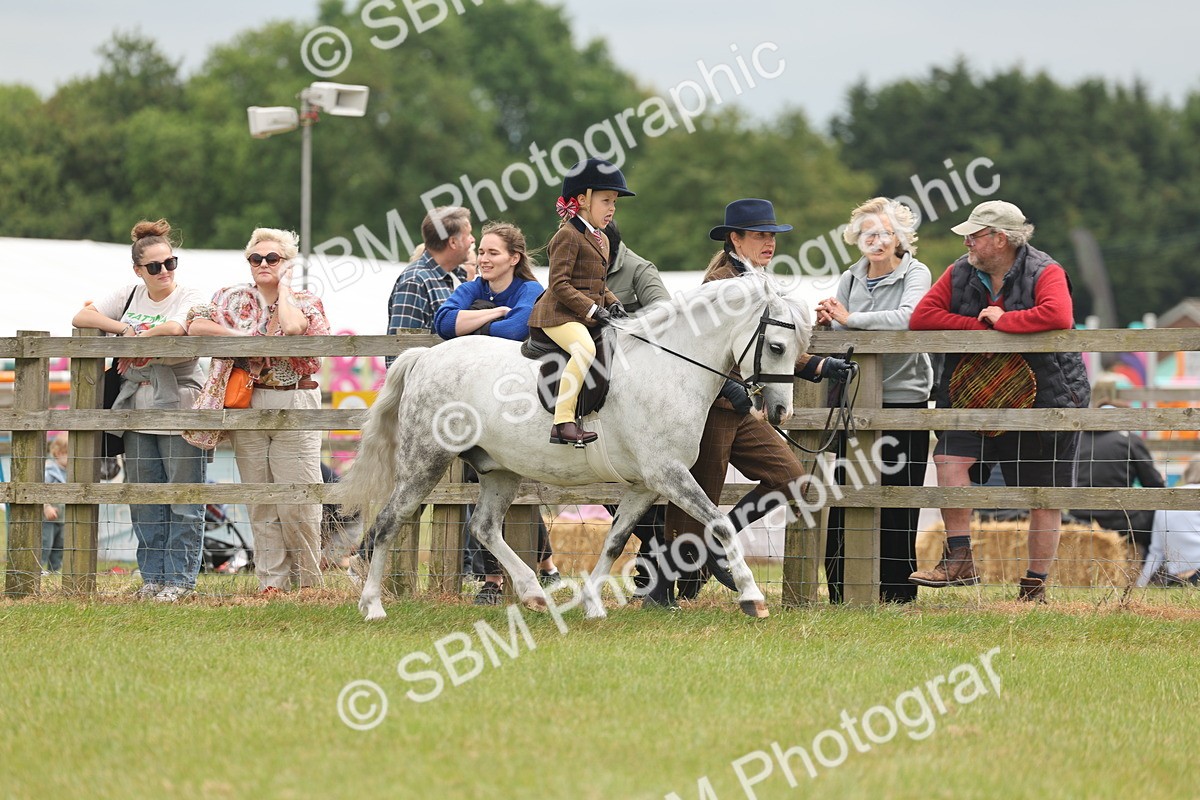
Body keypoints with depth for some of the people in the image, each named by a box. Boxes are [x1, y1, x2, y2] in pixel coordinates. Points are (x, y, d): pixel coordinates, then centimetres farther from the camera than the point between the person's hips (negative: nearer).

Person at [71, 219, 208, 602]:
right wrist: (123, 328, -5)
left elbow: (175, 328, -23)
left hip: (179, 411, -5)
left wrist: (138, 337, -8)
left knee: (184, 501, -3)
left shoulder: (191, 298, -3)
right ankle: (152, 577, 15)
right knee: (145, 500, 8)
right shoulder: (129, 296, 12)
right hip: (137, 412, 5)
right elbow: (81, 318, 7)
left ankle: (180, 579, 2)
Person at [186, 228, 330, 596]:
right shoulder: (233, 298, 9)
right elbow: (195, 325, -5)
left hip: (295, 406, -3)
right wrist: (244, 337, -12)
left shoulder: (306, 302, 4)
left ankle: (307, 580, 5)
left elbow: (293, 327, -19)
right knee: (260, 504, 4)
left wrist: (284, 287, -5)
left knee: (299, 501, -6)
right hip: (247, 407, 3)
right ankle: (271, 581, 8)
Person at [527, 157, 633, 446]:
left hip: (587, 317, 10)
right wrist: (593, 309, -20)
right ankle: (563, 422, -36)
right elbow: (559, 284, -16)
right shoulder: (569, 235, -9)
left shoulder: (600, 240, 22)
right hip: (559, 314, -10)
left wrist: (612, 304, 6)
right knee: (585, 349, -35)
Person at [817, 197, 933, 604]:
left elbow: (908, 317, -21)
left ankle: (897, 593, 2)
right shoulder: (850, 279, 13)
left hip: (903, 398, -5)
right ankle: (841, 593, 7)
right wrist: (826, 322, -8)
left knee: (897, 501, -4)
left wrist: (850, 319, -19)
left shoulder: (915, 274, -2)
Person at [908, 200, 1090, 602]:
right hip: (976, 396, 4)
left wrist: (1003, 320, -22)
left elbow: (1057, 315, -31)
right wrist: (979, 326, -14)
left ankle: (1035, 586, 14)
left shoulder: (1044, 273, -12)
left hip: (1043, 398, -4)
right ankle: (959, 560, -16)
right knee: (949, 458, -21)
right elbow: (921, 317, -4)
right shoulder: (960, 274, 4)